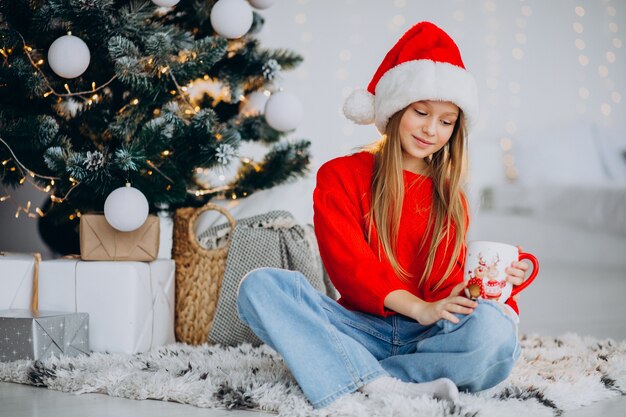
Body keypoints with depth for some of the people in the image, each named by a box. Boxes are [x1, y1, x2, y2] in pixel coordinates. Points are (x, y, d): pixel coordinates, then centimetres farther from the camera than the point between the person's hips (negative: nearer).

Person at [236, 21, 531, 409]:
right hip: (360, 329, -1)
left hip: (428, 335, 1)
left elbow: (450, 281, 8)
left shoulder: (450, 196, 15)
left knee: (493, 326, -32)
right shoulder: (340, 175, 8)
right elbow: (348, 261, -7)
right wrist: (419, 307, -21)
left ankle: (353, 379, -27)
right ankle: (386, 386, -39)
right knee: (260, 285, -24)